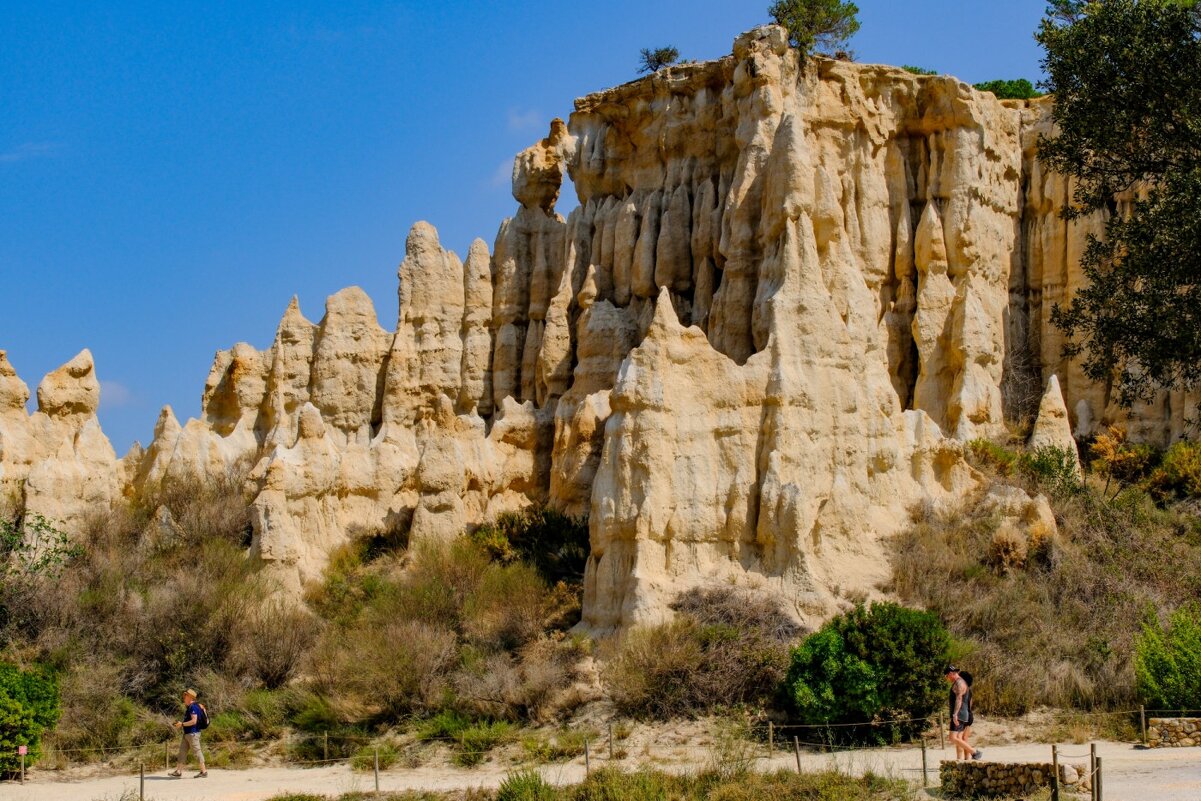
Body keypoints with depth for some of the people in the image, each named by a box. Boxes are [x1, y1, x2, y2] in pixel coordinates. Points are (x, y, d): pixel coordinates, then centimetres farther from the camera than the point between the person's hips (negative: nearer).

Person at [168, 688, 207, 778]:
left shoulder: (193, 707, -16)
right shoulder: (189, 707, 16)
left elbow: (194, 721, -24)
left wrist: (182, 724, -17)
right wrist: (180, 723, 13)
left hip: (193, 733, -11)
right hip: (187, 733, 11)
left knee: (197, 751, -6)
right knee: (182, 751, 10)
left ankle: (204, 771, -1)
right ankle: (178, 771, 13)